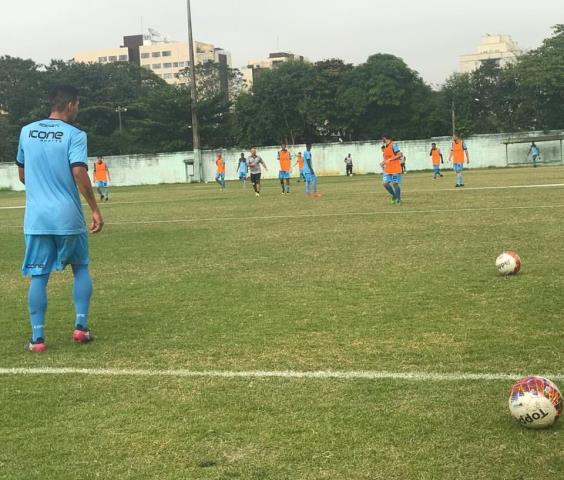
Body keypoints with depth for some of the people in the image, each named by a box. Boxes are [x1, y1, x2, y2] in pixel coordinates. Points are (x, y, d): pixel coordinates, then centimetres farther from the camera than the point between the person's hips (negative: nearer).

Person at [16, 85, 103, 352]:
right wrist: (95, 210, -12)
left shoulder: (26, 132, 8)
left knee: (38, 277, 6)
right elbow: (79, 174, -18)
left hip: (36, 218, 3)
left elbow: (22, 174, 17)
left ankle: (37, 338, 3)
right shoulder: (74, 135, -7)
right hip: (68, 217, -3)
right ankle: (81, 326, 12)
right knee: (81, 269, 17)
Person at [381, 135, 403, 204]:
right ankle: (394, 195, 20)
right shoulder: (386, 147, 14)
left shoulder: (393, 145, -11)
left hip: (395, 169, -7)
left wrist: (390, 160, -20)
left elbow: (399, 154, -17)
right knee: (385, 183, -2)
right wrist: (383, 162, 8)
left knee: (395, 183, -4)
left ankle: (398, 199, 11)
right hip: (387, 169, 7)